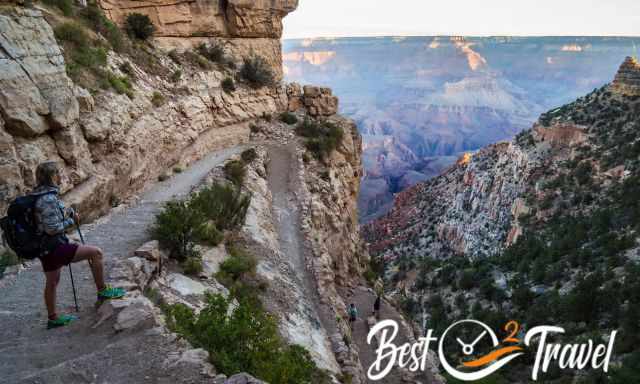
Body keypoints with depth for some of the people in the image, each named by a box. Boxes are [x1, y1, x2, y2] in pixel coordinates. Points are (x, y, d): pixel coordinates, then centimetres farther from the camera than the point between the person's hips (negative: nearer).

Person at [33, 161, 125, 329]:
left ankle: (53, 318, 36)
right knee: (95, 252, -9)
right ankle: (102, 291, 4)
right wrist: (71, 221, -8)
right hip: (54, 247, -11)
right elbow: (52, 228, -24)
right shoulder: (48, 199, -23)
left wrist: (70, 212, 8)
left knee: (52, 282, 21)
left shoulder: (39, 194, 8)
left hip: (44, 247, 11)